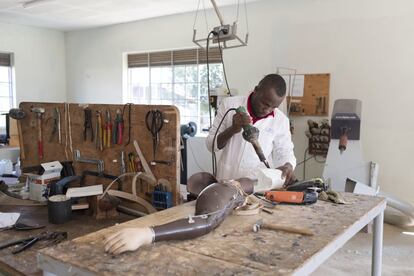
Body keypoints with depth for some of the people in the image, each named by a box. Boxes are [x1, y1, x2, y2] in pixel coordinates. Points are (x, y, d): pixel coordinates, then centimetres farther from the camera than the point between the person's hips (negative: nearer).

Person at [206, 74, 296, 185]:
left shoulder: (281, 120, 0)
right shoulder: (229, 105, -2)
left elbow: (285, 152, 9)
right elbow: (211, 144, 0)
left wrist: (288, 166, -13)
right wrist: (233, 129, -17)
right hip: (226, 181, -2)